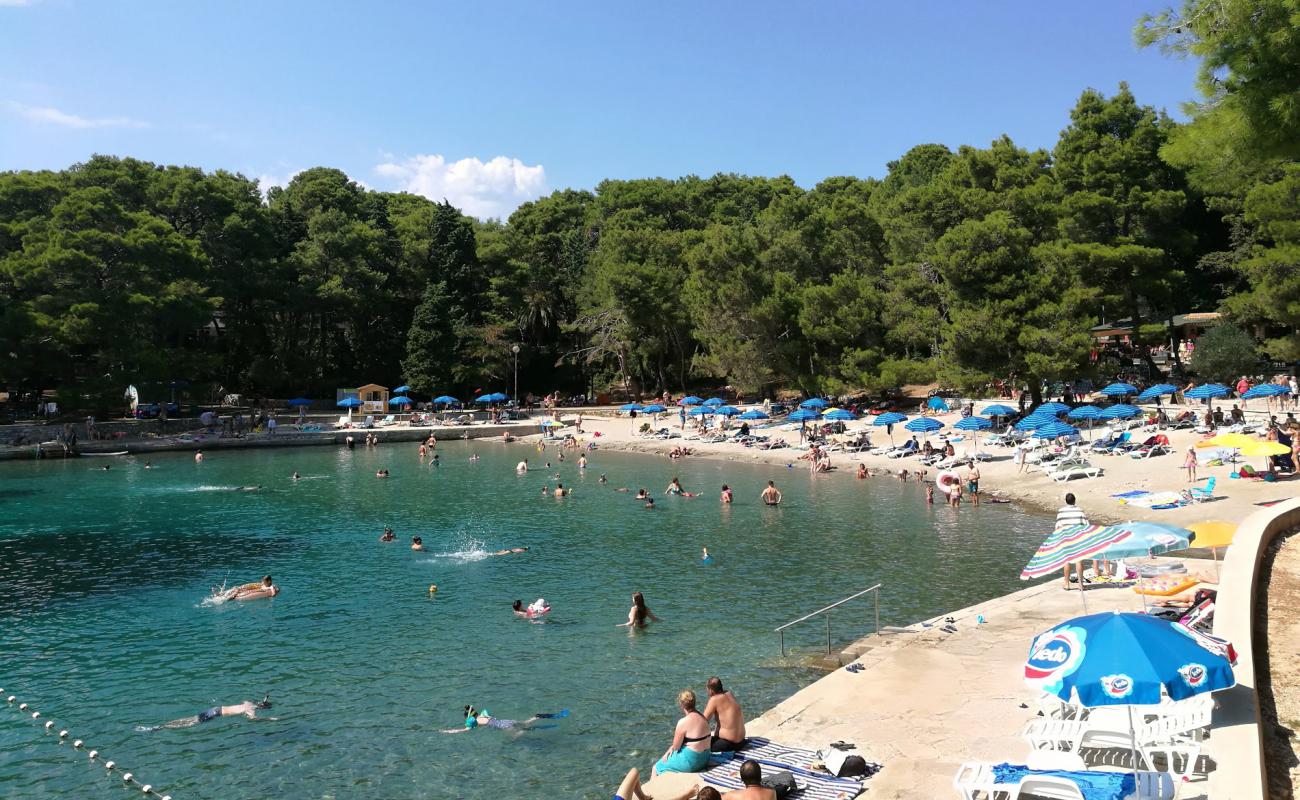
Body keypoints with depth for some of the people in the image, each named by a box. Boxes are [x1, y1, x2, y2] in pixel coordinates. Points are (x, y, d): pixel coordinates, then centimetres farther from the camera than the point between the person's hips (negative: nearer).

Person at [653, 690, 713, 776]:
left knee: (657, 767, 12)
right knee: (669, 755, 30)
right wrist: (673, 747, 2)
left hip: (690, 761, -8)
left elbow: (676, 746, -13)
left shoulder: (683, 722, -22)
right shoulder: (703, 717, 1)